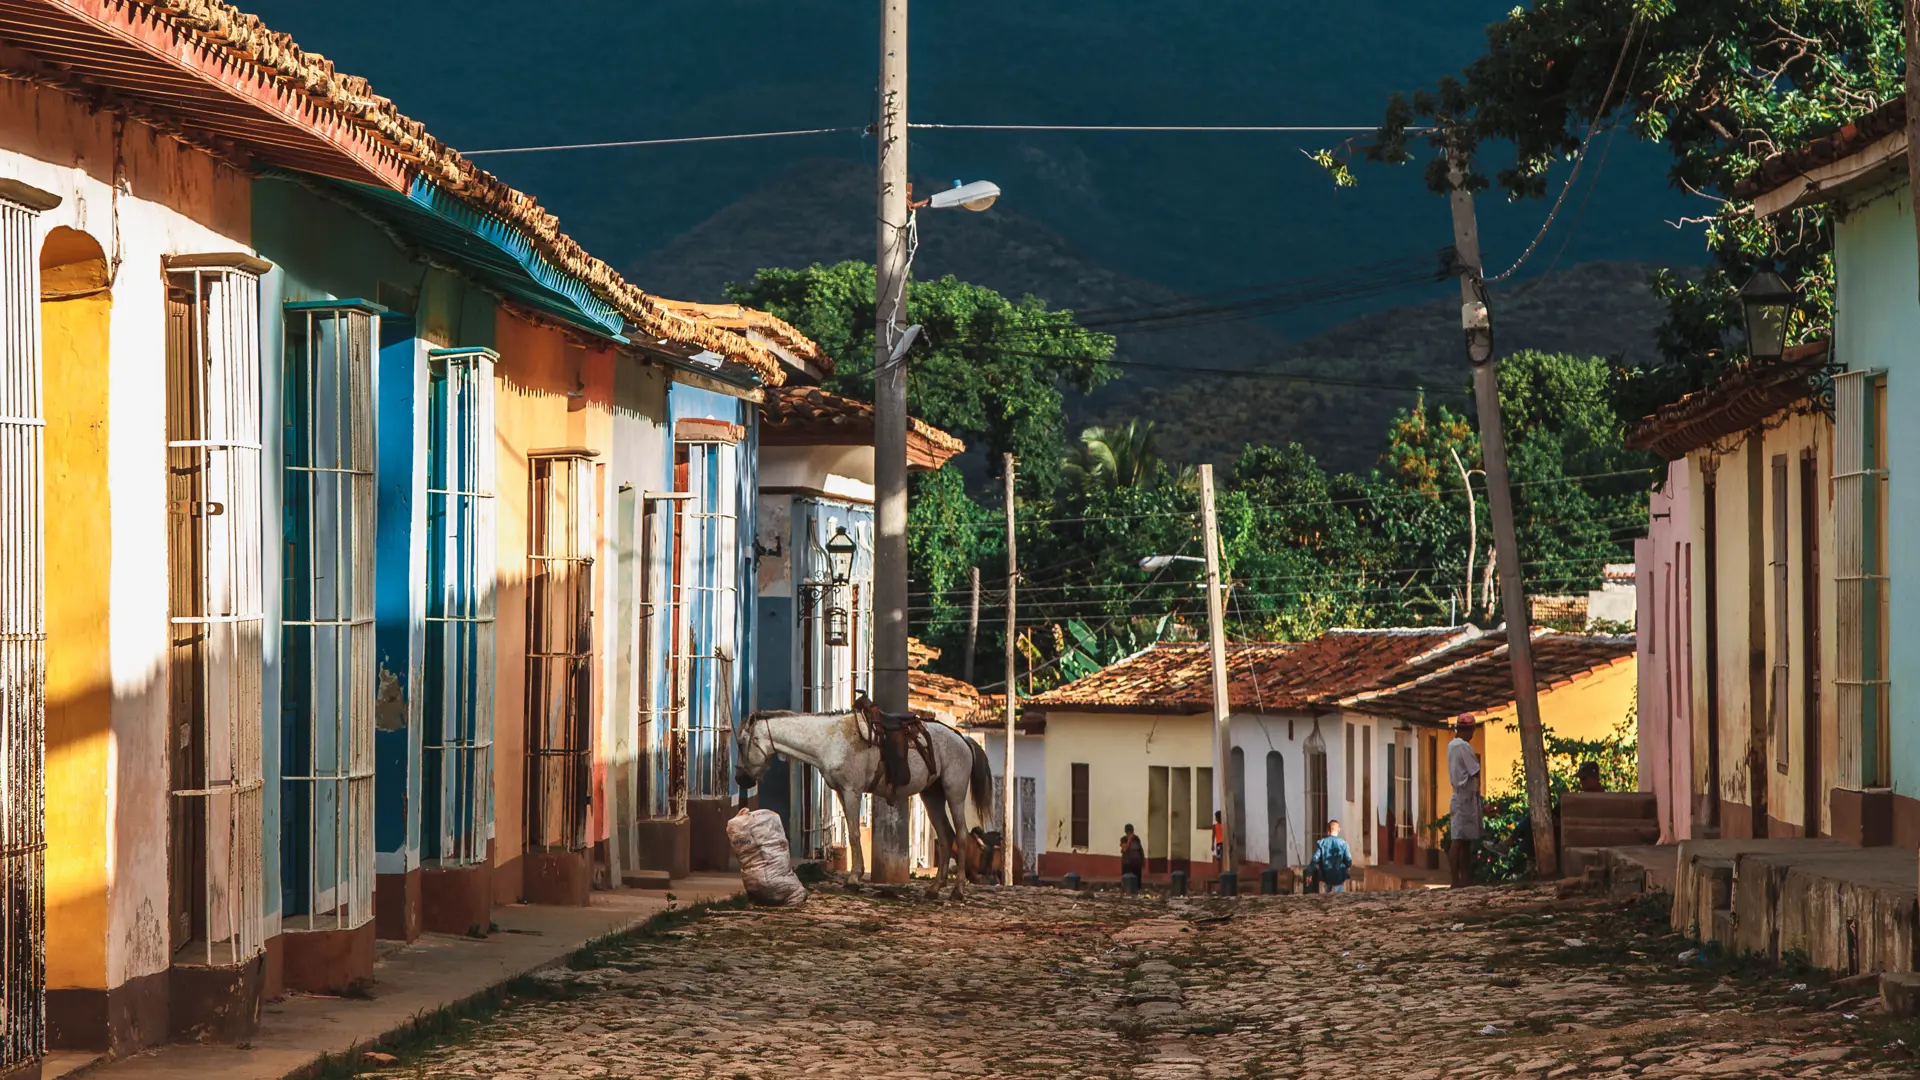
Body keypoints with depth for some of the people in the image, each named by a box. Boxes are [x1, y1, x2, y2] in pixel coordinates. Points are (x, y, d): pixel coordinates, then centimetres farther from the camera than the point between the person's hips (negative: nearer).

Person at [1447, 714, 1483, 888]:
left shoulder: (1451, 745, 14)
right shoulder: (1464, 746, -13)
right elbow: (1476, 772, -13)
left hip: (1458, 794, 9)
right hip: (1467, 795, -9)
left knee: (1465, 840, 10)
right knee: (1459, 840, -10)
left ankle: (1465, 877, 11)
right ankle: (1456, 880, -12)